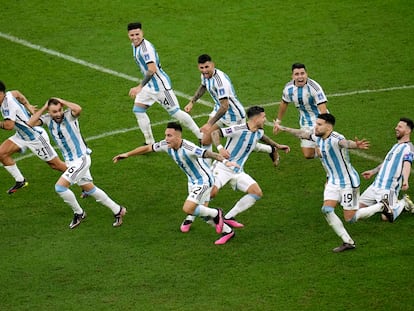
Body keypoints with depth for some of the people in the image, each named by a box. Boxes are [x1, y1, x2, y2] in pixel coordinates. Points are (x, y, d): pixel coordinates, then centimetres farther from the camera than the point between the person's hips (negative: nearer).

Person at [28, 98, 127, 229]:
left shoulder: (69, 115, -18)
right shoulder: (48, 119, -2)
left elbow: (78, 109, -40)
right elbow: (30, 123, -13)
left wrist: (62, 102, -26)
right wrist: (44, 108, -13)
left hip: (81, 158, -8)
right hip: (70, 161, 8)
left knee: (60, 186, -15)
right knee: (89, 189, 18)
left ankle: (79, 213, 6)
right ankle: (118, 210, 32)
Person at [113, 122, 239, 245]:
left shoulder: (188, 148, -33)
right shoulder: (166, 145, -10)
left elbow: (208, 153, -44)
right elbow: (147, 148, 4)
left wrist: (225, 161, -59)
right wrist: (127, 154, 9)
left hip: (203, 180, -8)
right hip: (192, 180, 8)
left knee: (187, 209, -17)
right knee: (201, 211, 12)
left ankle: (216, 213, 8)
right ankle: (227, 231, 30)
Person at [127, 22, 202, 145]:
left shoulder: (146, 47, -25)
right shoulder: (135, 45, 5)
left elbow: (152, 70, -35)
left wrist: (140, 87, -41)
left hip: (160, 84, -9)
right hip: (149, 85, 9)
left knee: (175, 112, -4)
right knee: (138, 110, 1)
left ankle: (201, 137, 10)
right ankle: (150, 143, 8)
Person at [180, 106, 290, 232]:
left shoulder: (259, 132, 6)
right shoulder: (238, 129, -20)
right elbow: (215, 133, -22)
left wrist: (277, 145, 36)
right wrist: (220, 148, -39)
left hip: (238, 172, 7)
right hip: (223, 168, -7)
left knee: (257, 193, -8)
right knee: (211, 192, -24)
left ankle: (228, 217, -2)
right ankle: (189, 219, -2)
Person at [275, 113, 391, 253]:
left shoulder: (335, 139, -27)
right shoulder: (317, 136, 0)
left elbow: (345, 142, -50)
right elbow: (302, 133, 18)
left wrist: (355, 145, -73)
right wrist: (283, 128, 29)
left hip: (348, 182, -8)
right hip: (333, 181, 8)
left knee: (350, 218, -2)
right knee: (327, 209, -10)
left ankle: (381, 207, 21)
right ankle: (348, 241, -3)